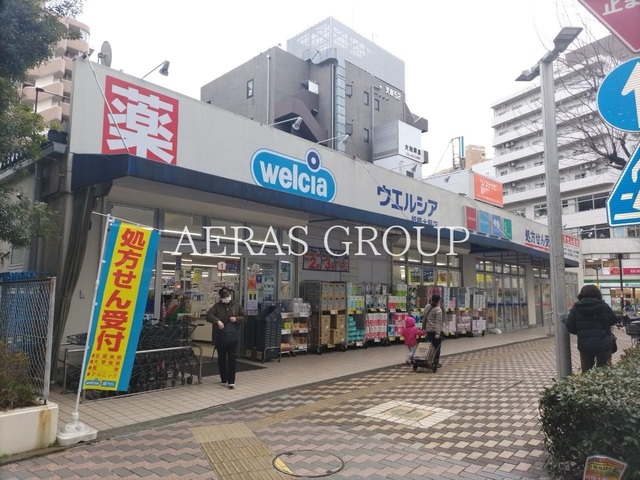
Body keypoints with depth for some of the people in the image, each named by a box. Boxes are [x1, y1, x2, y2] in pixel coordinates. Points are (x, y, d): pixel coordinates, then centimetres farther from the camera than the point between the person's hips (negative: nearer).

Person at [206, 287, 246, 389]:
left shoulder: (237, 305, 6)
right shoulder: (217, 306, 2)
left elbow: (244, 317, 8)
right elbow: (209, 315, -11)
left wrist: (236, 319, -11)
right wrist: (217, 321, -27)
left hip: (233, 337, 0)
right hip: (220, 337, 0)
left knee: (232, 358, -2)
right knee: (221, 359, 9)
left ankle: (231, 381, 2)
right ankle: (224, 379, 22)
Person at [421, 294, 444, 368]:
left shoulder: (427, 307, 6)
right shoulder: (438, 310, -14)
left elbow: (424, 318, 13)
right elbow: (438, 323, -19)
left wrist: (424, 327, 23)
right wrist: (437, 333, -21)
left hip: (429, 330, 6)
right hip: (437, 331, -6)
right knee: (437, 347, 4)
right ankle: (436, 362, 8)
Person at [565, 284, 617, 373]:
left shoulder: (576, 308, -2)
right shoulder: (603, 306, -4)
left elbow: (570, 327, -3)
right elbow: (613, 320, 11)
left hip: (584, 345, 1)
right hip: (603, 344, -1)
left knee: (586, 372, 13)